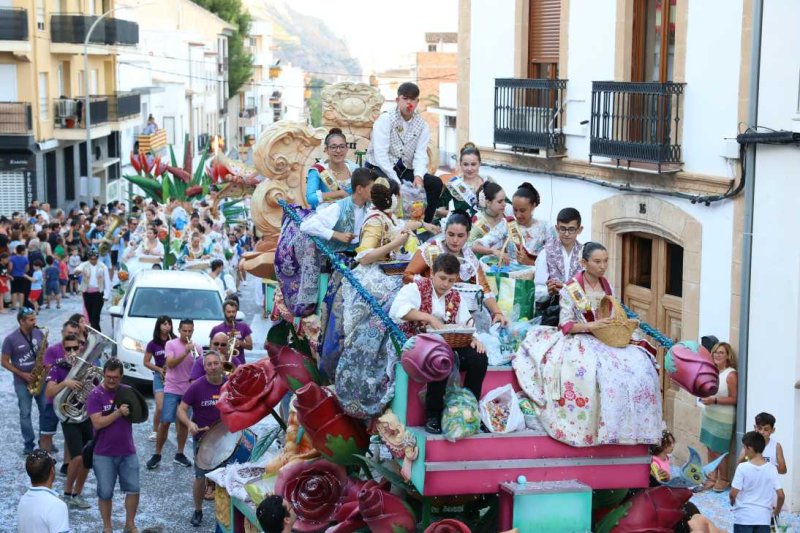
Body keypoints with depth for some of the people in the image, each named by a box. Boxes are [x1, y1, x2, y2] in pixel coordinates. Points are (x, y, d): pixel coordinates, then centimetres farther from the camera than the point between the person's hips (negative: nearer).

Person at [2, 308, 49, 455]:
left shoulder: (39, 333, -1)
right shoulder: (11, 339, -13)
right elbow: (5, 362, -7)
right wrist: (22, 374, -15)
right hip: (22, 382, -3)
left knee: (46, 410, 7)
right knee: (25, 413, 3)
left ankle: (45, 440, 20)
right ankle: (29, 444, 12)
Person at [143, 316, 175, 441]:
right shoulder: (153, 344, 2)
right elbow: (146, 362, 6)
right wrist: (159, 369, -8)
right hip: (160, 376, 0)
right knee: (160, 407, -10)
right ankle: (155, 431, 9)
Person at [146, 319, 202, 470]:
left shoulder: (197, 348, 6)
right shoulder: (171, 344, -3)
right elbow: (170, 363, -16)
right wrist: (185, 352, -24)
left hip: (189, 390, 3)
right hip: (172, 389, -3)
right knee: (165, 422, -5)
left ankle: (180, 454, 18)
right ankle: (157, 455, 3)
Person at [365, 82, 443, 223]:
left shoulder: (422, 125, 4)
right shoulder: (385, 120, -10)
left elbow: (420, 155, -6)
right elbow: (380, 154, -20)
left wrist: (418, 176, -27)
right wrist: (396, 181, -28)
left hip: (404, 170, 5)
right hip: (379, 169, -5)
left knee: (436, 183, -13)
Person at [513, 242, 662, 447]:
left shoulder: (606, 286, 13)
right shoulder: (571, 289, -5)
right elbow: (566, 325, -9)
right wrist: (591, 325, -23)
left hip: (607, 340, 6)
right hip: (580, 342, -6)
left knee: (639, 363, -20)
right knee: (604, 370, -37)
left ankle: (637, 428, -13)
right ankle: (604, 428, -27)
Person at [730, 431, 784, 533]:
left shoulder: (743, 467, -12)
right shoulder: (771, 468, -3)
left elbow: (733, 494, -10)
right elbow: (781, 495, -3)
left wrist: (733, 502, 13)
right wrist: (777, 510, 16)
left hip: (744, 517, -2)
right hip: (763, 517, 3)